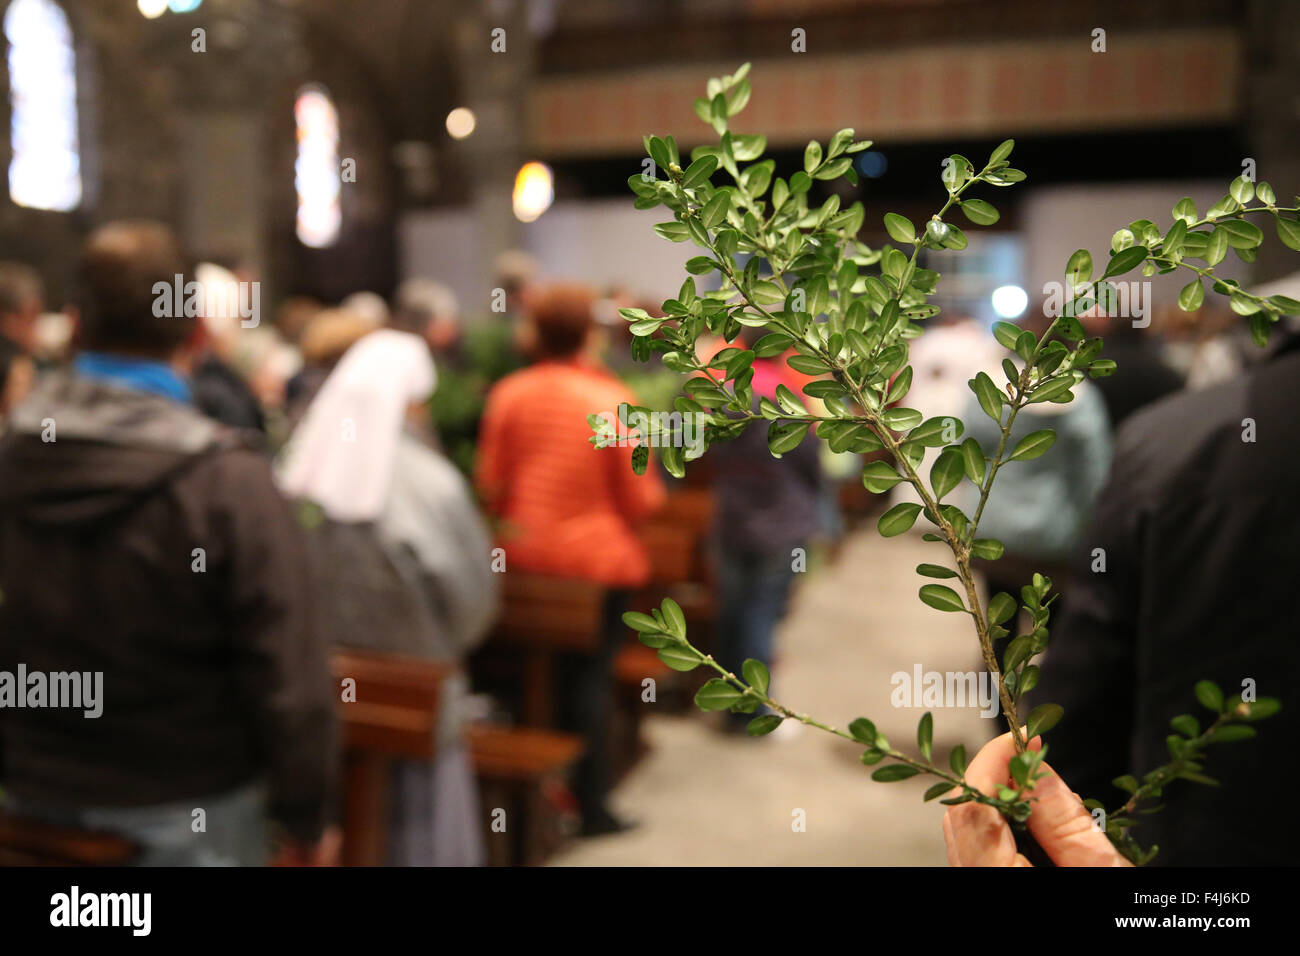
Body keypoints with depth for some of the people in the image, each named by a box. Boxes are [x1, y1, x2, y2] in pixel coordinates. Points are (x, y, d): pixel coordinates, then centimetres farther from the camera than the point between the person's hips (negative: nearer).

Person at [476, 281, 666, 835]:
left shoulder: (507, 393, -4)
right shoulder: (614, 401, -13)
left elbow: (489, 481, 2)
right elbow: (640, 498, -10)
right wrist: (653, 492, 12)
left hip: (523, 556, 4)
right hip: (598, 559, -4)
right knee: (589, 678, 5)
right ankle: (590, 805, 13)